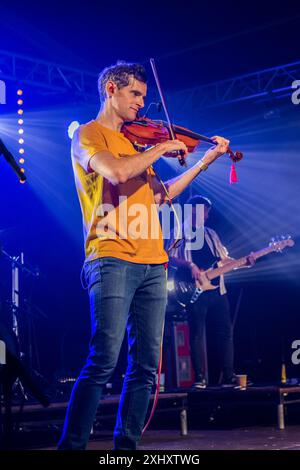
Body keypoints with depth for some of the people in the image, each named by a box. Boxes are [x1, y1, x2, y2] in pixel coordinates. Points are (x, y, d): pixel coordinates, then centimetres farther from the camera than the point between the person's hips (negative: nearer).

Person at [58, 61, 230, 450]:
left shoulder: (133, 142, 23)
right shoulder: (88, 134, 2)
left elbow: (159, 194, 26)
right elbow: (117, 172, -18)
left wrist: (206, 161, 24)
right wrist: (162, 148, -5)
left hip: (152, 263, 7)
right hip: (113, 258, -7)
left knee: (146, 365, 4)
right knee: (104, 360, -15)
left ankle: (126, 444, 11)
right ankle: (71, 444, -9)